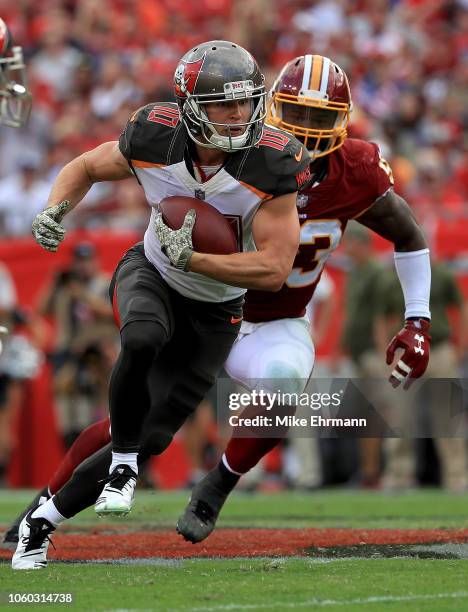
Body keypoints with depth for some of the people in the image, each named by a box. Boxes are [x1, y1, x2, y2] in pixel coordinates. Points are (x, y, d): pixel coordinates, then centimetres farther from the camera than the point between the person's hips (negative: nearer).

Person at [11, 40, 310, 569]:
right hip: (150, 273, 0)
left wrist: (190, 258, -35)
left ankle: (44, 517, 17)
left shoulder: (272, 167, -27)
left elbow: (274, 271, -28)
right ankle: (122, 460, -14)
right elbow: (85, 168, 1)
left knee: (154, 439, -1)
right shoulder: (154, 140, -20)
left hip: (213, 312, 0)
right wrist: (54, 210, -20)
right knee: (143, 339, -38)